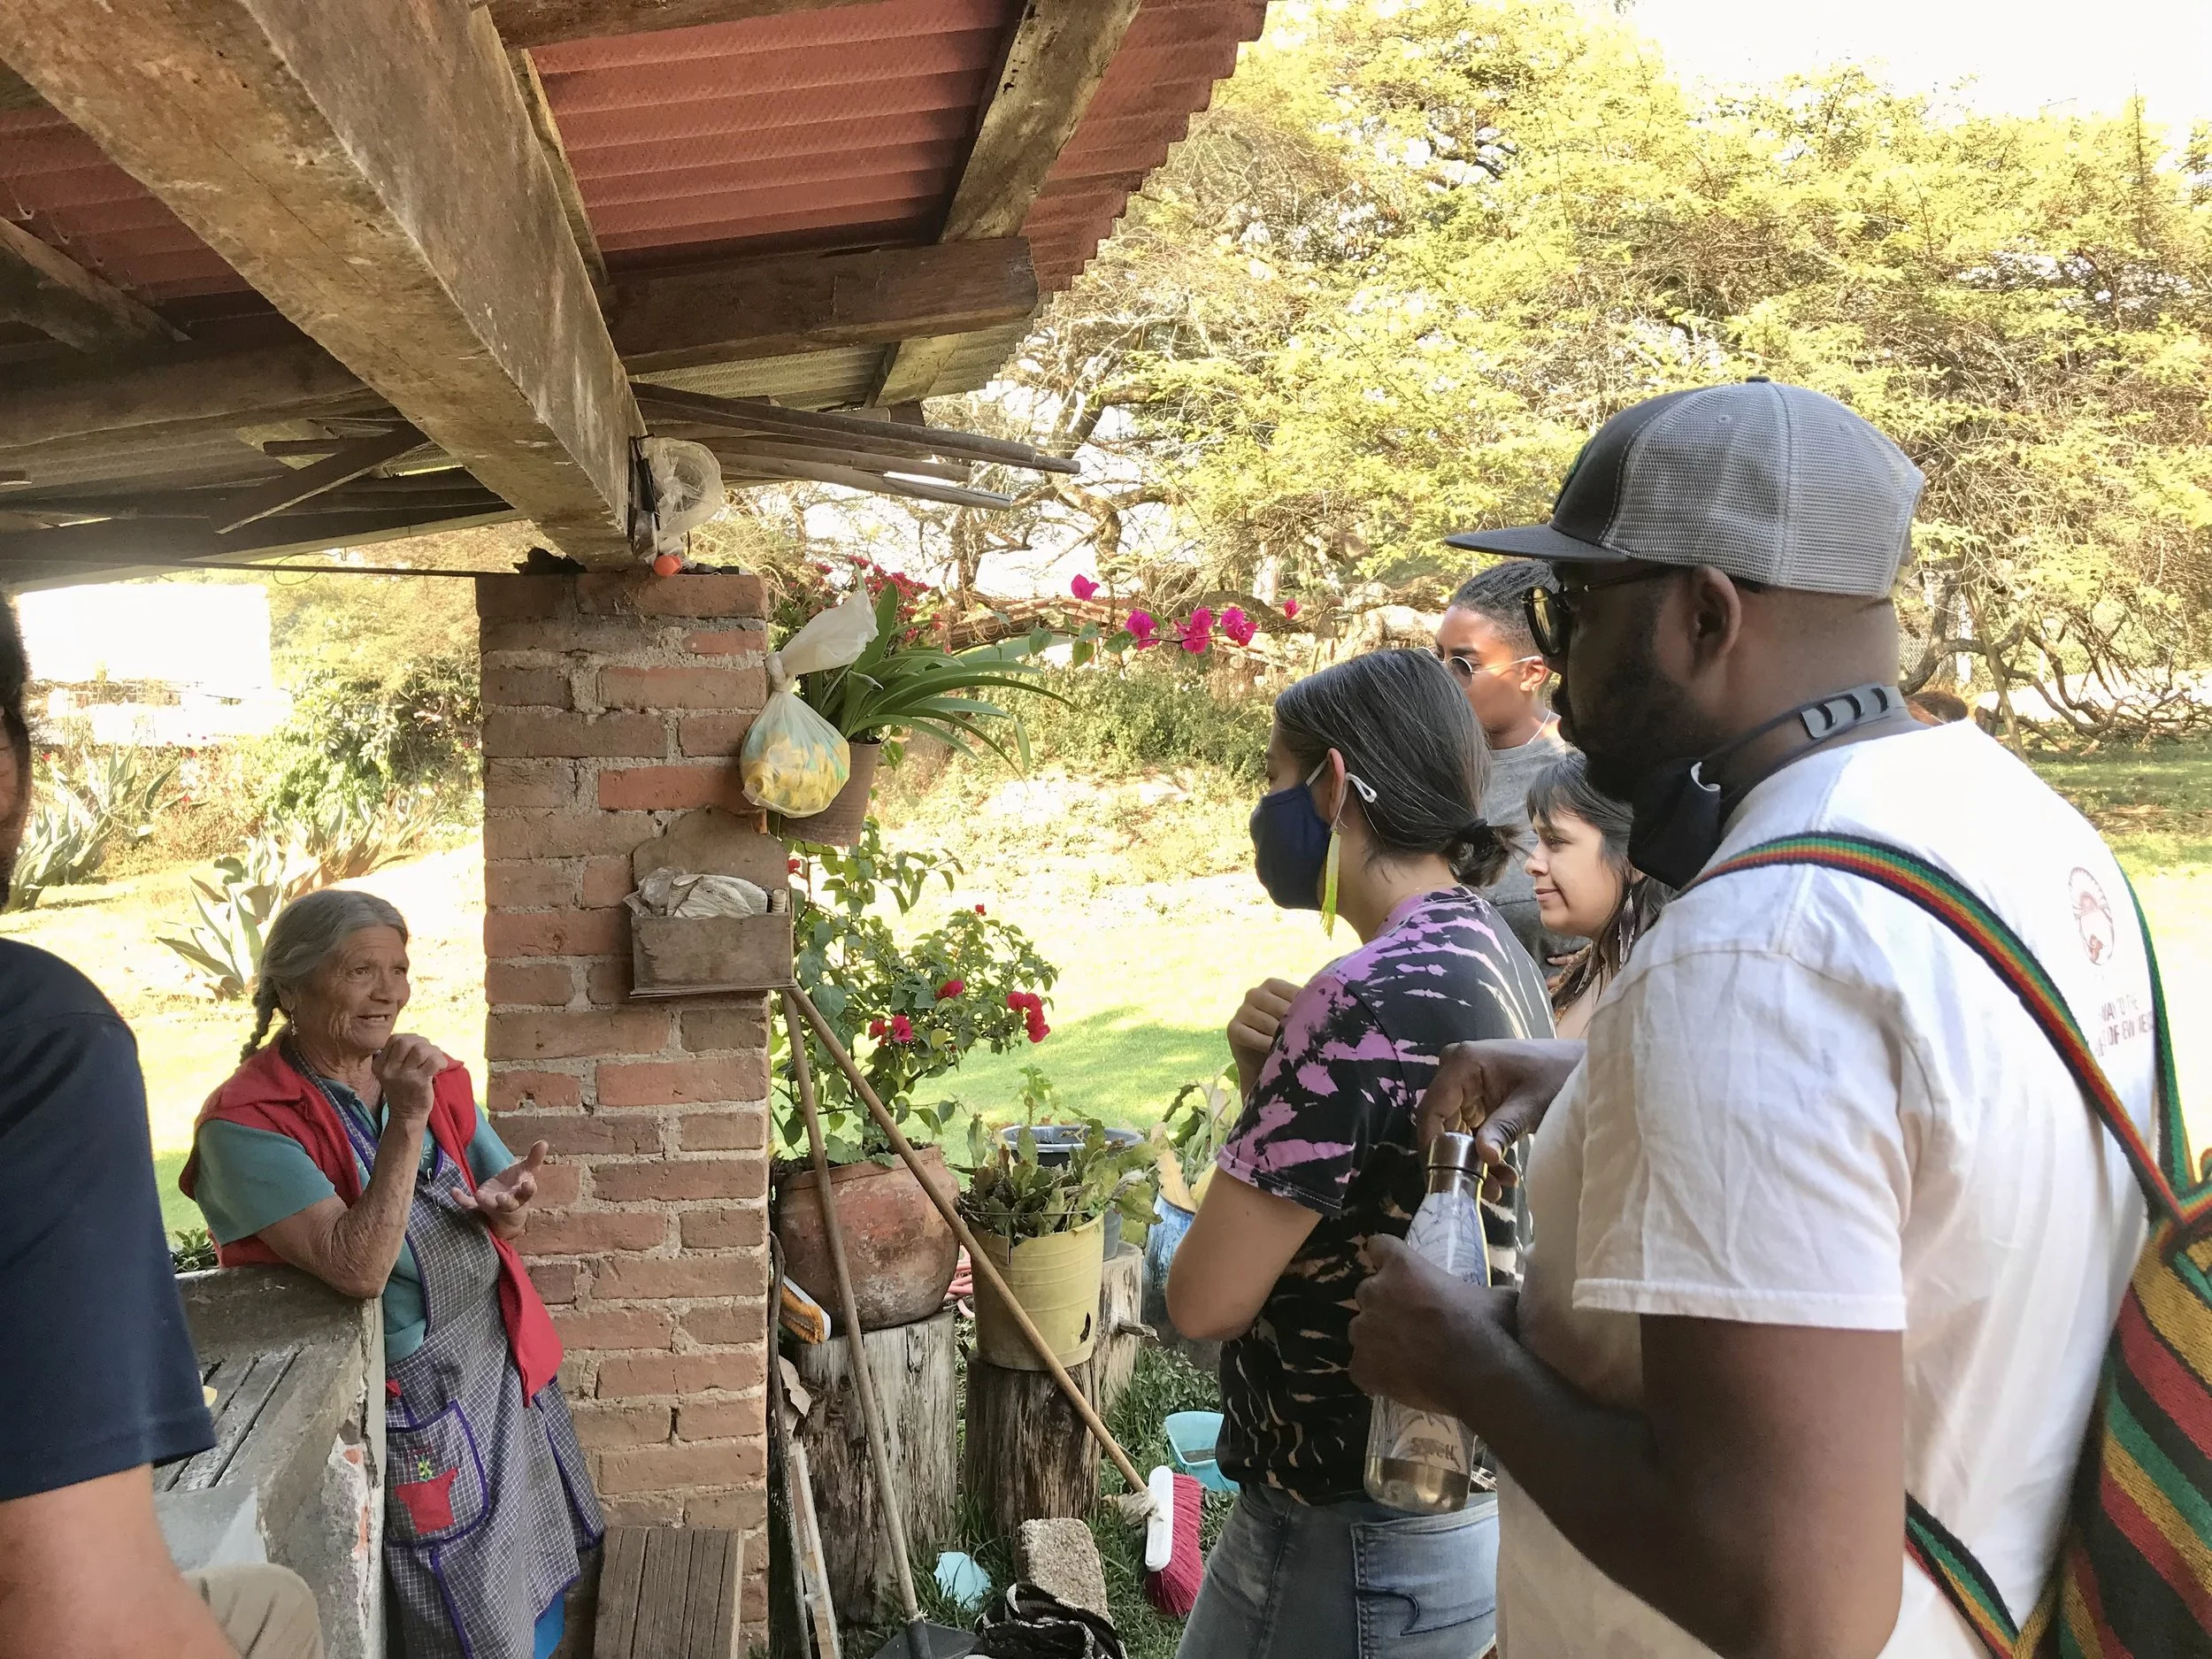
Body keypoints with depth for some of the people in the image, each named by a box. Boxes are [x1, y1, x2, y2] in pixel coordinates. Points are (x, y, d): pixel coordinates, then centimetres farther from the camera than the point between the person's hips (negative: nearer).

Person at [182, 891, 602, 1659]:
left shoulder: (432, 1076, 2)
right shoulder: (249, 1122, -18)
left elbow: (505, 1183, 11)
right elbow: (359, 1269, -27)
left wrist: (504, 1202, -12)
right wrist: (404, 1125, -32)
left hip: (505, 1358, 6)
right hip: (412, 1393, -6)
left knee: (543, 1577, 18)